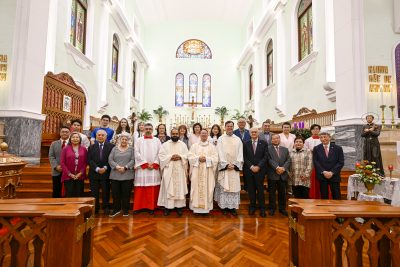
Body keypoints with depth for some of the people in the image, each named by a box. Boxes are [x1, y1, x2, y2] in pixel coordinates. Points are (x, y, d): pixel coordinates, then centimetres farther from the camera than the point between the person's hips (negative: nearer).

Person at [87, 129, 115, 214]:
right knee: (94, 193, 7)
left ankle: (106, 208, 17)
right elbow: (89, 160, 1)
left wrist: (105, 168, -14)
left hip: (106, 173, -2)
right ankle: (95, 208, 19)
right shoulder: (91, 147, 10)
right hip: (94, 173, 2)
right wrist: (97, 169, -12)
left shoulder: (111, 146, 1)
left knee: (106, 192, 5)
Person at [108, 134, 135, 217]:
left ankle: (125, 210, 17)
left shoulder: (131, 149, 6)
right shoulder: (115, 148, 10)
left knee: (126, 193, 4)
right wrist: (117, 166, -13)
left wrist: (125, 167, -14)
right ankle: (116, 209, 22)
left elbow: (133, 160, -3)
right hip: (115, 175, 2)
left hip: (127, 175, -1)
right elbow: (110, 159, 2)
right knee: (115, 193, 7)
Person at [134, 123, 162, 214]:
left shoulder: (157, 140, 10)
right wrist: (145, 164, -9)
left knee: (153, 188, 1)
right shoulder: (139, 140, 7)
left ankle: (152, 207, 11)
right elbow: (137, 153, -2)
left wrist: (154, 164, -8)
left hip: (154, 168, 1)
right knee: (141, 188, 2)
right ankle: (138, 206, 14)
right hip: (142, 168, 0)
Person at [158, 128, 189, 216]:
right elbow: (161, 155, -3)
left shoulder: (183, 144, 9)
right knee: (168, 188, 1)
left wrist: (180, 157, -14)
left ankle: (179, 206, 13)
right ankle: (167, 206, 11)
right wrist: (170, 157, -14)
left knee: (180, 187, 4)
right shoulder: (165, 144, 5)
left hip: (180, 169, 1)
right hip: (168, 170, -1)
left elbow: (187, 155, 4)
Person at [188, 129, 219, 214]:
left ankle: (206, 207, 12)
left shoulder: (212, 146, 9)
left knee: (207, 189, 2)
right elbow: (190, 157, 0)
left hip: (208, 171, 0)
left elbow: (215, 158, -1)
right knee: (197, 188, 1)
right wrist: (198, 158, -15)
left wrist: (206, 159, -14)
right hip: (197, 170, 0)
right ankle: (196, 206, 11)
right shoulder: (194, 145, 10)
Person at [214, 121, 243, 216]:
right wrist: (226, 164, -11)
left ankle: (233, 206, 11)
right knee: (223, 187, 1)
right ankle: (224, 206, 10)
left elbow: (240, 154, 4)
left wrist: (235, 165, -7)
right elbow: (220, 153, -3)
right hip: (224, 167, -2)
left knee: (234, 186, 2)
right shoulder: (221, 139, 2)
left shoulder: (238, 139, 8)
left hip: (235, 167, 2)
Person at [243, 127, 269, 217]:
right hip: (249, 170, 1)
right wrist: (251, 166, -9)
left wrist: (258, 166, -11)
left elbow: (265, 156, -2)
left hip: (260, 170, -1)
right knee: (251, 189, 7)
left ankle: (262, 208, 14)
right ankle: (252, 207, 20)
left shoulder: (264, 143, 4)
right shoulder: (245, 144, 6)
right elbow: (245, 157, 2)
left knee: (260, 189, 2)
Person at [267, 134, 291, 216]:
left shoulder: (285, 149, 14)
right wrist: (277, 168, -20)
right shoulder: (268, 149, 0)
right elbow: (269, 160, -10)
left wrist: (283, 168, -11)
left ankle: (282, 208, 24)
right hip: (272, 174, -3)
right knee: (272, 192, 5)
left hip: (283, 174, 3)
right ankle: (272, 208, 18)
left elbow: (288, 160, 5)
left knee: (282, 193, 10)